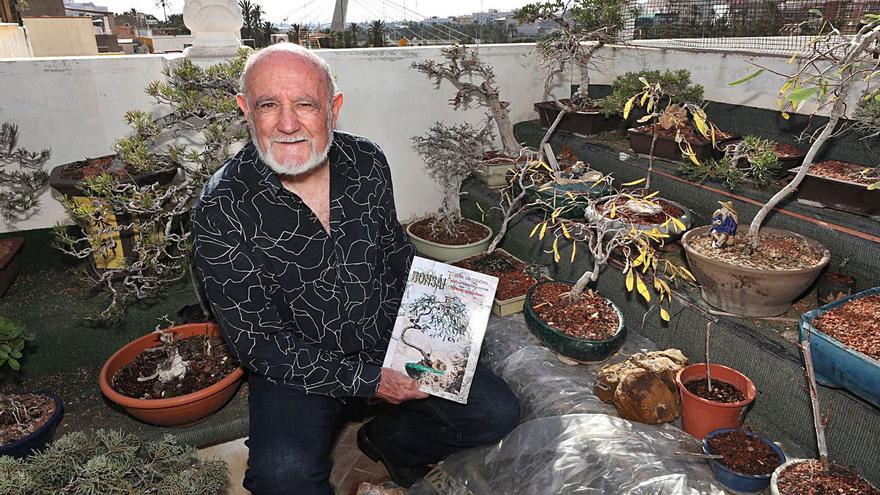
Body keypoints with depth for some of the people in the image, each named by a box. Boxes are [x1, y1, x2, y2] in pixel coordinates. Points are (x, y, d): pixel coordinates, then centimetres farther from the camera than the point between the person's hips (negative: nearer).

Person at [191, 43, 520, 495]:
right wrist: (367, 380, -18)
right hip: (302, 366, -3)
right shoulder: (222, 209, -18)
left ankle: (386, 440, 23)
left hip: (390, 341, 4)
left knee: (497, 414, -1)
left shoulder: (367, 161, -6)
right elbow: (256, 341, -16)